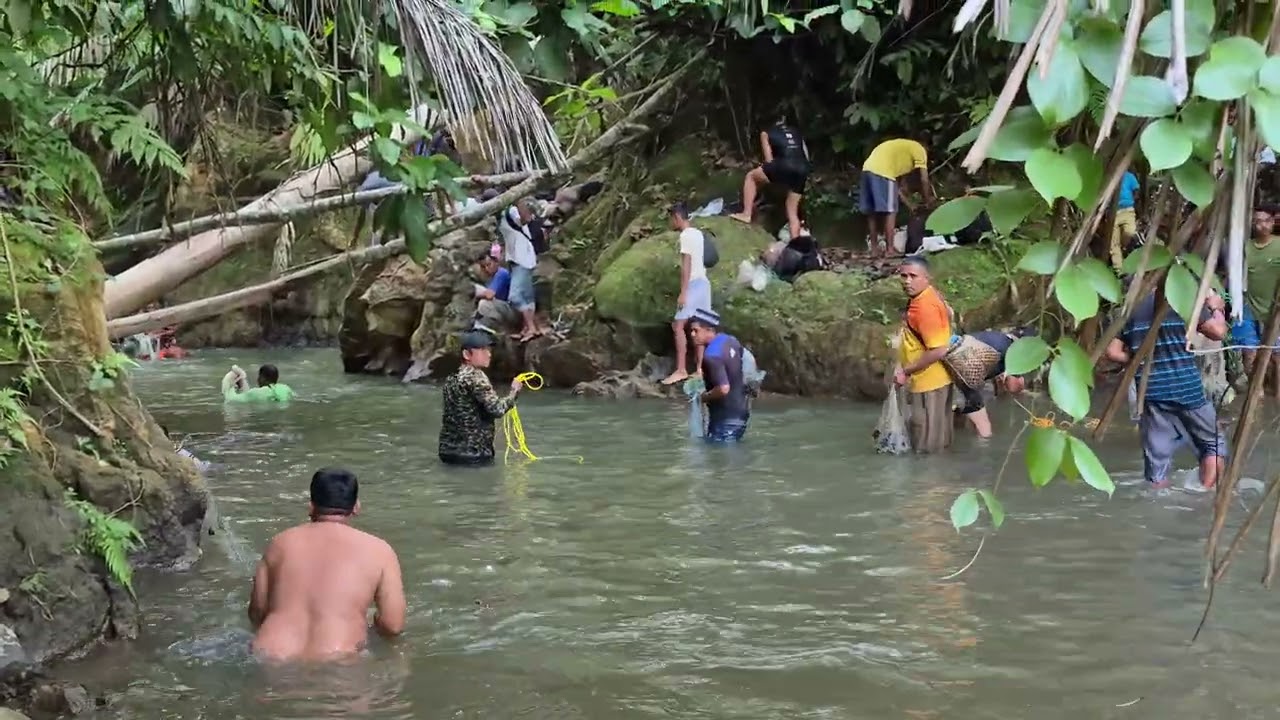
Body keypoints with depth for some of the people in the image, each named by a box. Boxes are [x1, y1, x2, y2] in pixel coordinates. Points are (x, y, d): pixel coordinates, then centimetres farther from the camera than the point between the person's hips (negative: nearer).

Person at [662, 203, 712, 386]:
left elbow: (686, 265, -18)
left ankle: (680, 370, -15)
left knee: (678, 325, -10)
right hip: (703, 282, 9)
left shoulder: (686, 235, -12)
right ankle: (699, 369, 6)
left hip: (693, 284, -9)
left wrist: (683, 292, -20)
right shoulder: (698, 234, 16)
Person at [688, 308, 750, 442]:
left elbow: (723, 389, -33)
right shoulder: (731, 341, 3)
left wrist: (704, 397, -14)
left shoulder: (712, 356, -25)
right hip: (740, 411, 10)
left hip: (726, 417, -10)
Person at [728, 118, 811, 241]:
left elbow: (769, 160, 11)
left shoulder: (766, 133, 19)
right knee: (793, 213, 13)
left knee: (751, 176, 19)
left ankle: (747, 214, 9)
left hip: (785, 165, -5)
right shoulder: (796, 132, 31)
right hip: (803, 169, 5)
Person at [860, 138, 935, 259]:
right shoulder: (919, 149, 15)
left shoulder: (901, 150, 36)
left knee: (872, 212, 14)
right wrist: (927, 201, 20)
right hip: (883, 172, -8)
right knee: (890, 211, -1)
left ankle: (874, 249, 19)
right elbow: (924, 179, 7)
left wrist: (910, 206, 36)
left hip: (868, 169, 8)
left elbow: (897, 187, 34)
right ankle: (889, 250, -2)